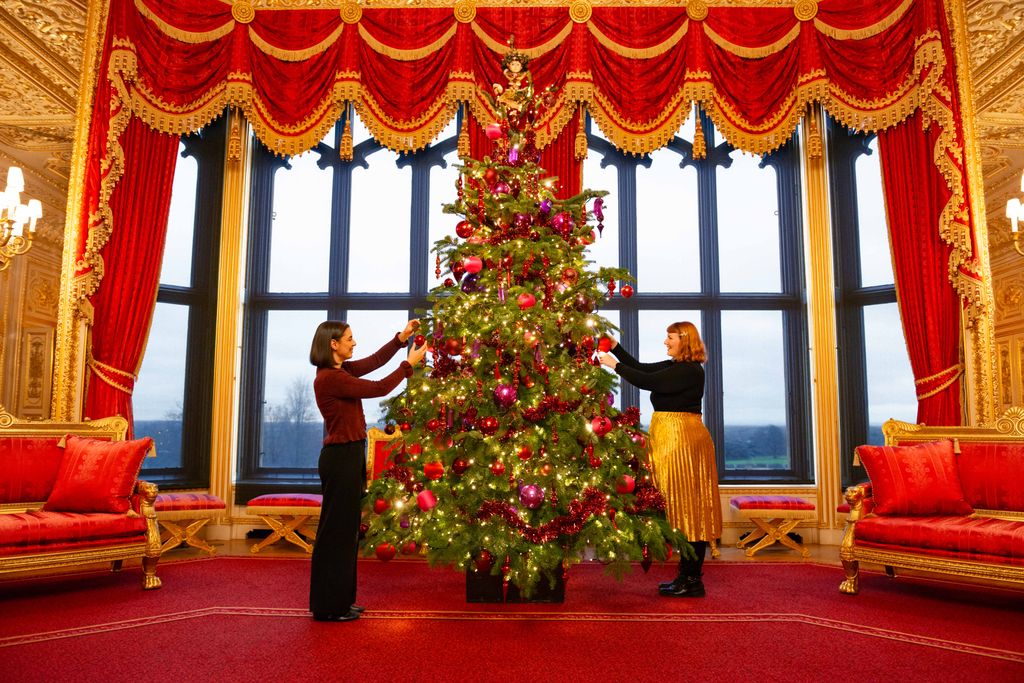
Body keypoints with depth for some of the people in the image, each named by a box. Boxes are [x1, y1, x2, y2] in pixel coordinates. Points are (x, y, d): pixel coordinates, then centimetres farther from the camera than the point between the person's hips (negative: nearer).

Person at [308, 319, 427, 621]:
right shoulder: (329, 378, -19)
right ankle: (328, 606, 12)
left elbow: (374, 361, 16)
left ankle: (338, 600, 27)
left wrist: (401, 338, 8)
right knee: (336, 530, 0)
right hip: (341, 457, -10)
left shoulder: (340, 371, 9)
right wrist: (409, 364, -7)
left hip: (349, 455, 10)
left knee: (345, 529, 16)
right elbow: (379, 388, -18)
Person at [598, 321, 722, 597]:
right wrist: (615, 347, 13)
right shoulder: (675, 366, 14)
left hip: (682, 439, -10)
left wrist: (615, 365, -11)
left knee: (687, 505, -4)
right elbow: (641, 367, 19)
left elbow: (647, 381, -19)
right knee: (685, 508, 12)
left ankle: (692, 580, 4)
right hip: (671, 437, 10)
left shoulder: (690, 371, -15)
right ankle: (688, 576, 20)